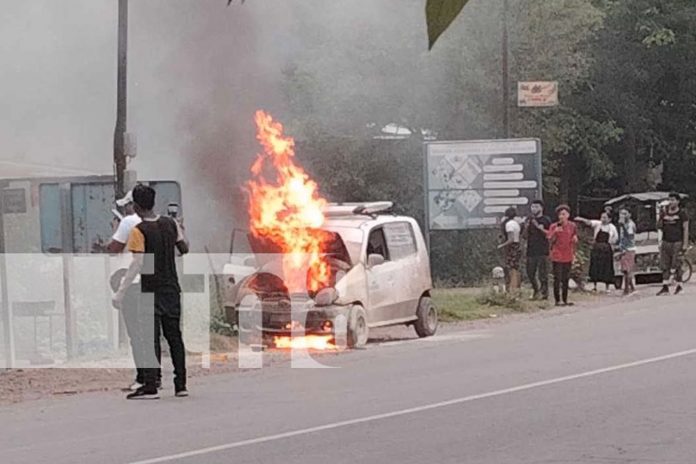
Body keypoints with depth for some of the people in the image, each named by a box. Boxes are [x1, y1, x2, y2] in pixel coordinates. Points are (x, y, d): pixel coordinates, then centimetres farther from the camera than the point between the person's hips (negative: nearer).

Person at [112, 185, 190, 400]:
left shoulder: (139, 231, -13)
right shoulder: (170, 224, 3)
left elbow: (137, 264, -19)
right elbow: (184, 249, 14)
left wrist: (120, 292, -18)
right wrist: (181, 233, 34)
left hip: (151, 291, -5)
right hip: (172, 289, 5)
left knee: (150, 339, -3)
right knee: (174, 336, 11)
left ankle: (150, 387, -5)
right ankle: (181, 384, 13)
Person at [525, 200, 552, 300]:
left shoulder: (546, 220, 0)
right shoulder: (529, 219, 13)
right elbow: (525, 235, 14)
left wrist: (539, 227, -16)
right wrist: (527, 226, -5)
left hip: (542, 251, -5)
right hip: (531, 250, 5)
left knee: (543, 274, -7)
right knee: (530, 273, 8)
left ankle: (544, 293, -1)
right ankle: (536, 291, 23)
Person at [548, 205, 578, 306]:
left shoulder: (572, 226, 6)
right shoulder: (554, 226, -2)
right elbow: (550, 240, -7)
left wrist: (575, 240, -4)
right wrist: (555, 232, -21)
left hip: (568, 256, 3)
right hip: (557, 256, -3)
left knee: (566, 279, 8)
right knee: (557, 279, -5)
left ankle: (565, 300, 14)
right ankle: (557, 300, 0)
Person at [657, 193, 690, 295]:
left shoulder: (682, 214, -1)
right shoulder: (665, 213, 12)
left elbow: (686, 229, -4)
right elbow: (659, 227, 15)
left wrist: (685, 244, -11)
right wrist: (661, 217, -2)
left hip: (677, 243, -4)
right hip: (666, 242, 4)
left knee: (677, 265, -2)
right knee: (665, 266, 0)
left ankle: (679, 286, 8)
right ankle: (665, 288, 0)